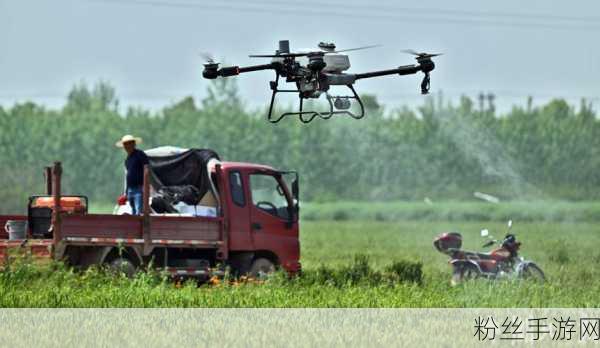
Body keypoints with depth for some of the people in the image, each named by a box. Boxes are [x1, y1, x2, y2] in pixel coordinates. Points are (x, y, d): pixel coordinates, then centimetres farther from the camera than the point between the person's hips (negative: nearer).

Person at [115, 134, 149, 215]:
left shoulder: (140, 155, -5)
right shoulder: (127, 159, 19)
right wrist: (126, 191, 20)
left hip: (139, 188, -8)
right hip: (130, 189, 8)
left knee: (138, 212, -18)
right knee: (133, 213, 7)